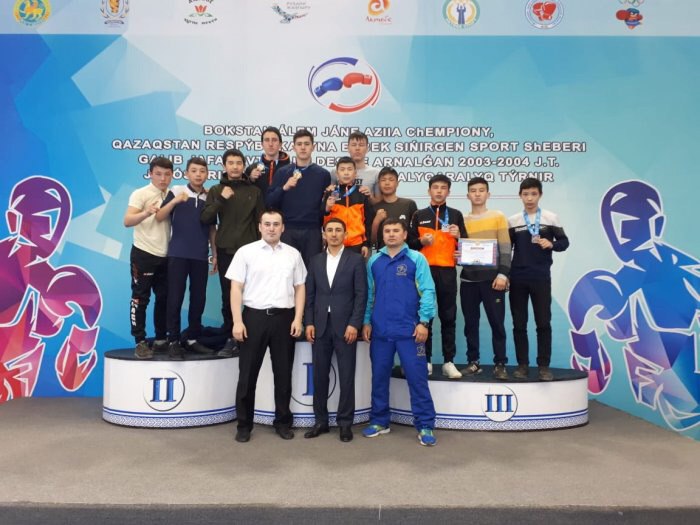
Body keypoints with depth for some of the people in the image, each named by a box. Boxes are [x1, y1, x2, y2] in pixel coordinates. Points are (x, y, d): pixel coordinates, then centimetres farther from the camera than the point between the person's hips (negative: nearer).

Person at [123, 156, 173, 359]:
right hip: (143, 254, -5)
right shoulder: (140, 194, -7)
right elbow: (127, 221, -21)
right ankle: (140, 342, 5)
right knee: (140, 298, -2)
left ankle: (161, 339, 21)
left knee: (164, 298, 10)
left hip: (166, 256, 6)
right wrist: (146, 213, -39)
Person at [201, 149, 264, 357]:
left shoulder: (254, 191, 7)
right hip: (226, 251, 1)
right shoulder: (216, 191, 9)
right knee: (228, 297, 4)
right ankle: (231, 338, 14)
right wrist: (221, 200, -13)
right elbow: (205, 218, -1)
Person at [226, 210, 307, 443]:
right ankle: (244, 424, 18)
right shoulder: (246, 252, 1)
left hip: (284, 318, 2)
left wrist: (298, 318, -1)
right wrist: (237, 321, -10)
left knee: (283, 372, 10)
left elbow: (300, 288, 9)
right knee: (248, 373, 5)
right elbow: (236, 288, -2)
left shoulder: (293, 254, 8)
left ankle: (283, 421, 24)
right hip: (254, 316, -2)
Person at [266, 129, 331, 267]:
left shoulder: (323, 174, 5)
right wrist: (284, 188, -16)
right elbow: (269, 201, -1)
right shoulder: (282, 172, 5)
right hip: (287, 230, 0)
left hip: (312, 231, 0)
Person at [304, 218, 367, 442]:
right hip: (320, 326, 3)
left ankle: (345, 422, 13)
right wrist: (309, 323, 0)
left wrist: (354, 324, -12)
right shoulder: (315, 260, 11)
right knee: (319, 375, 7)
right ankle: (321, 420, 19)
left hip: (345, 326, -3)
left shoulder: (356, 260, 1)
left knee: (346, 376, 2)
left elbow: (361, 295, -5)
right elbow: (310, 294, 9)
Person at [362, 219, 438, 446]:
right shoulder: (374, 261, 9)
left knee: (417, 377, 0)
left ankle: (425, 426, 10)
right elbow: (369, 293, 12)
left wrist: (423, 322, -12)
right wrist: (366, 321, 7)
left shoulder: (416, 259, 0)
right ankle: (379, 421, 25)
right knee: (379, 377, 11)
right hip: (380, 330, 3)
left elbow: (427, 291, -5)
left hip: (409, 330, -3)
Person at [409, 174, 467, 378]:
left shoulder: (456, 215, 10)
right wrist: (422, 241, -11)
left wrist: (459, 236, -11)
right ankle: (426, 360, 10)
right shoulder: (419, 215, 10)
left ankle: (449, 361, 7)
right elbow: (410, 243, 8)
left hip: (447, 271, 0)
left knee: (448, 317, 2)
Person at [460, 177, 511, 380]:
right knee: (470, 323, 7)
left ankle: (500, 364, 8)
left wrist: (503, 274, -11)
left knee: (497, 323, -1)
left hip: (492, 278, -3)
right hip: (468, 279, 3)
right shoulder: (462, 221, 12)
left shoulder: (498, 217, 4)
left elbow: (505, 249, -2)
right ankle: (473, 362, 17)